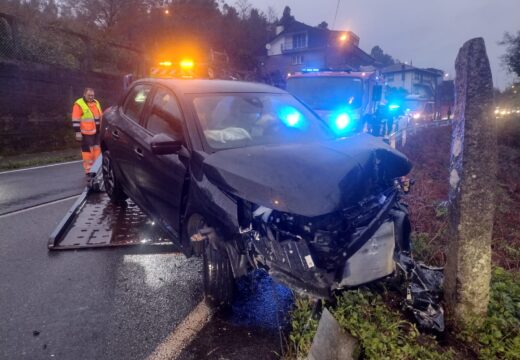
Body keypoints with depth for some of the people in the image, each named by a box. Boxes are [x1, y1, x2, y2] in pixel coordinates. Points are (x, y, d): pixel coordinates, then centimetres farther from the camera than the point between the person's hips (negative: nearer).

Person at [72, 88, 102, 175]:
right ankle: (88, 170, 2)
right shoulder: (79, 104, -9)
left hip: (97, 132, 7)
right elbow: (76, 120, -12)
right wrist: (78, 132, -16)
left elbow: (100, 117, 21)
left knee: (97, 150, 13)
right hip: (86, 133, -7)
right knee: (88, 151, -4)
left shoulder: (96, 103, 14)